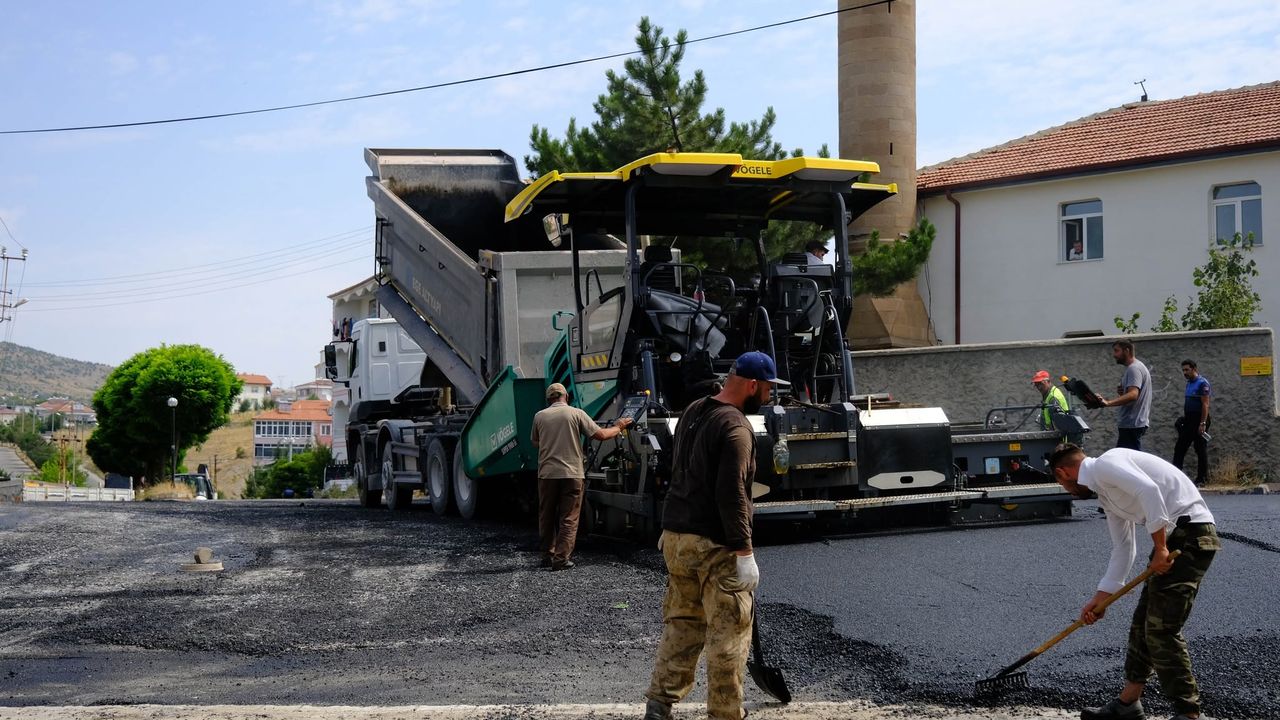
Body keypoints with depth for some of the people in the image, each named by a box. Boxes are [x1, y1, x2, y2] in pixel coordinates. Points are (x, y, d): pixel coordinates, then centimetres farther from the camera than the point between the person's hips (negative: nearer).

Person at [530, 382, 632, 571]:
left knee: (547, 517, 15)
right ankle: (561, 559, -3)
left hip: (547, 473, 2)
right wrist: (619, 428, 14)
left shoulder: (539, 416, 4)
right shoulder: (576, 413, -2)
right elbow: (600, 435, -3)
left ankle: (548, 556, 21)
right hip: (571, 474, -2)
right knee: (568, 519, 3)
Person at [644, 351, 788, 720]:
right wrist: (744, 552, -20)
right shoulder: (735, 427, -16)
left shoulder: (692, 411, 11)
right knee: (728, 633, 0)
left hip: (676, 536, 9)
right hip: (714, 545, -9)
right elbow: (731, 494, -22)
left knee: (681, 623, 16)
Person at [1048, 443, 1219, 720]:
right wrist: (1100, 597, 21)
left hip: (1189, 532, -10)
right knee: (1144, 623, 15)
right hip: (1172, 537, 10)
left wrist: (1160, 548, -22)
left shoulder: (1105, 464, -8)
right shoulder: (1105, 492, 21)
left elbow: (1149, 491, -24)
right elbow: (1123, 549, 22)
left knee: (1162, 629, -11)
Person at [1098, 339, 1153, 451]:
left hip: (1132, 425, -11)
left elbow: (1133, 395, -28)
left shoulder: (1134, 368, -12)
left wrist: (1108, 403, -39)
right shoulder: (1134, 367, 22)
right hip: (1132, 424, 11)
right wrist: (1122, 392, 7)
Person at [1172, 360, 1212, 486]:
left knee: (1201, 450, -1)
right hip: (1188, 421, 9)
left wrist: (1203, 423, -21)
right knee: (1179, 448, 6)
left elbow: (1205, 404, -17)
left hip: (1198, 421, -9)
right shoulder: (1189, 383, 14)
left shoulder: (1202, 383, -12)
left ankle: (1201, 479, 4)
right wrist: (1184, 418, 15)